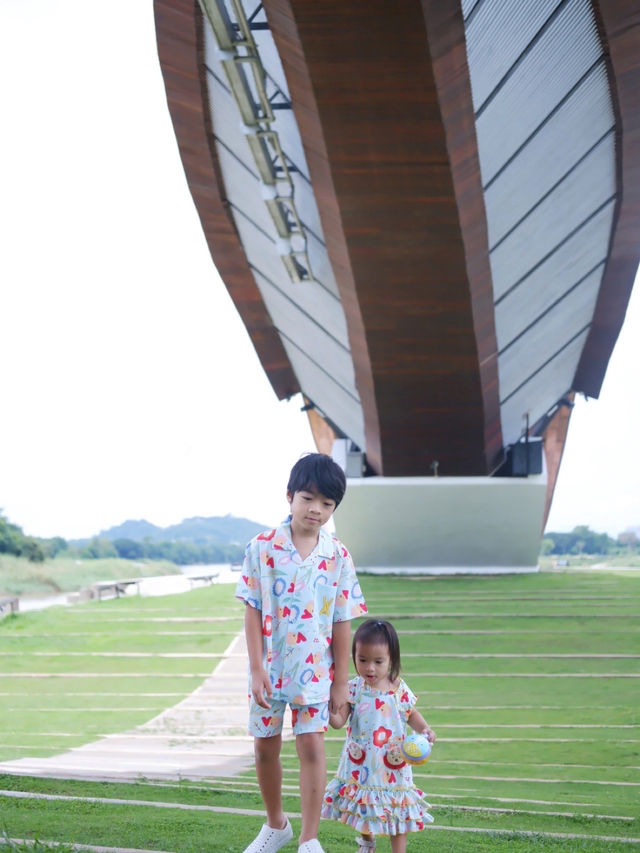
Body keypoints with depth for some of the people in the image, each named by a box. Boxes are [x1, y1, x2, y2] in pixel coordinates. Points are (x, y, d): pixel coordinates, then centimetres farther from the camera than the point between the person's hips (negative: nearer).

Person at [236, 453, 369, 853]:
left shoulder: (338, 555, -4)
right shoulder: (263, 547, -6)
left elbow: (342, 621, -1)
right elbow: (253, 610, -5)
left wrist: (342, 680, -1)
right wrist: (256, 668, -10)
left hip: (314, 669, -1)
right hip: (270, 666, 1)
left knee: (312, 747, -5)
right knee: (265, 748, 12)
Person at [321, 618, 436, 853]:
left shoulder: (399, 690, -8)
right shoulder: (353, 689, -8)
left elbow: (412, 714, 7)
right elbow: (339, 721, -11)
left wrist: (424, 730, -11)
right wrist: (328, 711, -32)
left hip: (392, 763, -1)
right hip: (360, 763, 1)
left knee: (397, 809, 5)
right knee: (362, 804, 17)